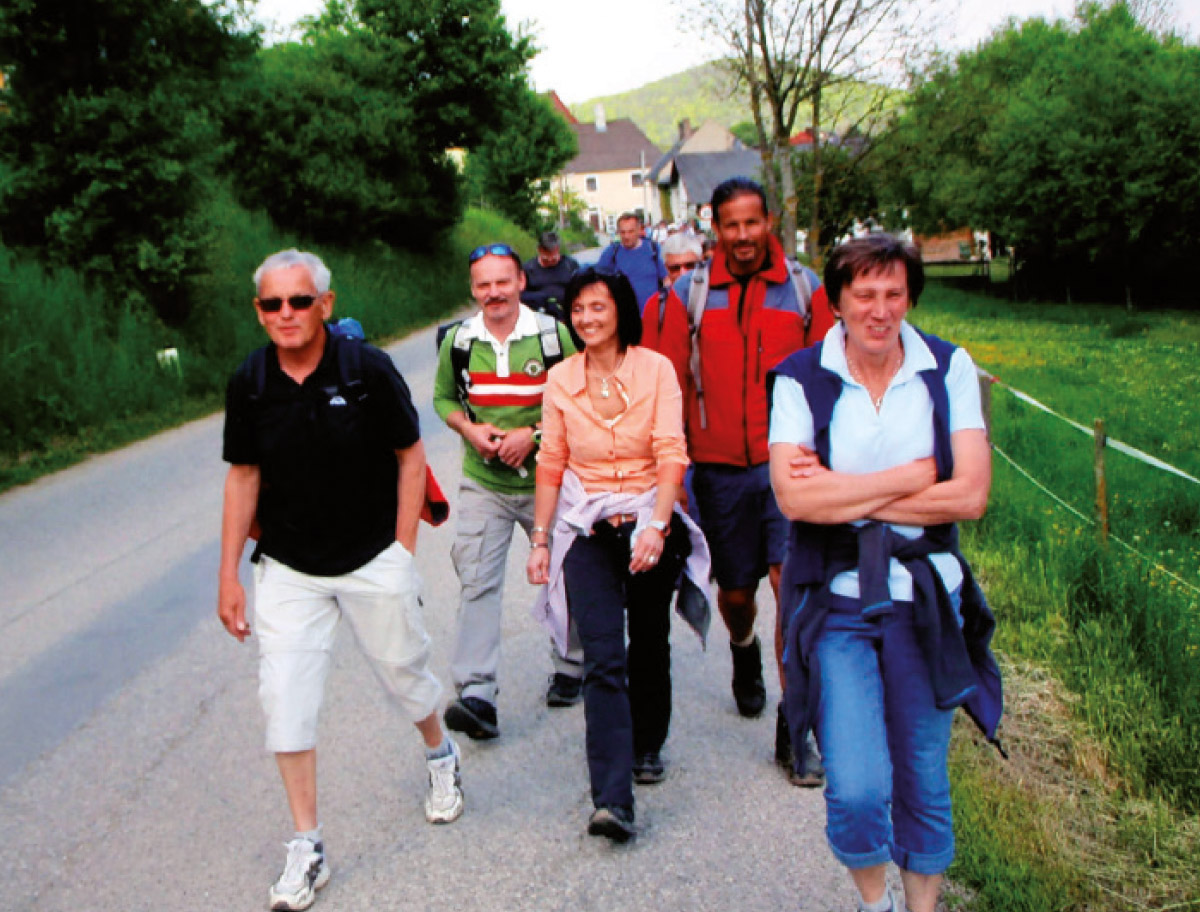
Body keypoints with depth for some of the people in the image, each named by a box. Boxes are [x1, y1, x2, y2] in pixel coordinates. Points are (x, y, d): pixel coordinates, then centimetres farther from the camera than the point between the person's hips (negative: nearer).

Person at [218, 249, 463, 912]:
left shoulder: (367, 368, -12)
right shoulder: (249, 383, -4)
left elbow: (410, 456, -3)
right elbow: (243, 475, 4)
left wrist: (403, 550, -7)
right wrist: (229, 574, 3)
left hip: (374, 560, -2)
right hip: (287, 570, 2)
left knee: (405, 672, 12)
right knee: (285, 700, -4)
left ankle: (440, 758, 46)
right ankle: (307, 849, 10)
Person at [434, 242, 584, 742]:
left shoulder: (553, 334, -7)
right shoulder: (458, 340, 0)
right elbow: (443, 397, 13)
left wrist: (533, 434, -15)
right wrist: (470, 429, -7)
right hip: (483, 483, 1)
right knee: (477, 582, -9)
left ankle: (570, 667, 33)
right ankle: (476, 695, -11)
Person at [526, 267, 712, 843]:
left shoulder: (655, 369, -5)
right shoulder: (561, 379, 1)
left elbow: (671, 454, -11)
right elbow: (551, 464, 7)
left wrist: (655, 526, -23)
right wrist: (540, 540, 4)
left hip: (649, 521, 0)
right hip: (587, 529, 0)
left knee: (649, 646, 15)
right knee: (602, 661, -10)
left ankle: (647, 746, 41)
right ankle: (613, 800, -13)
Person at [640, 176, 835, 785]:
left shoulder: (803, 288, 2)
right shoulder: (690, 294, 2)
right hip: (719, 467, 1)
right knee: (735, 591, 13)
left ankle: (793, 732, -1)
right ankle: (744, 653, 50)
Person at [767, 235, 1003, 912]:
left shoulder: (950, 370, 0)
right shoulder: (800, 379, -5)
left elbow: (970, 495, -10)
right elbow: (795, 498, -18)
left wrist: (844, 493, -13)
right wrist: (909, 479, -13)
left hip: (926, 600, 2)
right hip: (837, 603, -2)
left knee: (925, 784, 12)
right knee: (856, 790, -6)